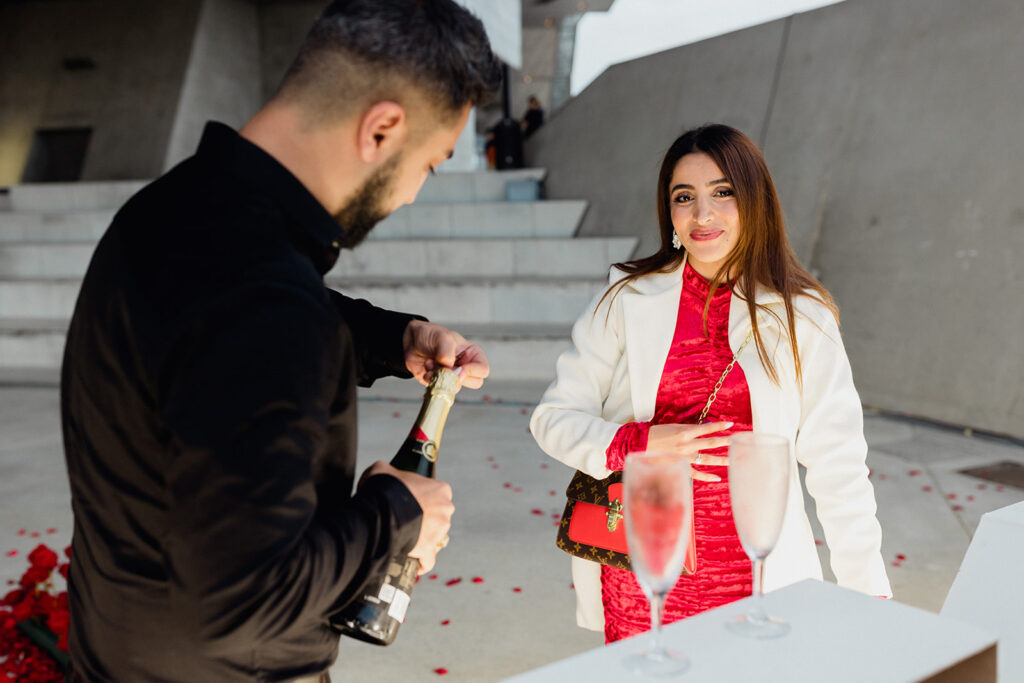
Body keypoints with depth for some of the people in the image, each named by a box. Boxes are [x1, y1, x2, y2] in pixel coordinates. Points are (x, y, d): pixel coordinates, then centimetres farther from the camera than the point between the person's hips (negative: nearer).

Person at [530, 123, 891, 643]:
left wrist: (869, 598, 3)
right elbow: (554, 417, 0)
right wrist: (638, 444, -17)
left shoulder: (802, 317, -1)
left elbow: (838, 467, 3)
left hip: (750, 582, 0)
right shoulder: (629, 299, -2)